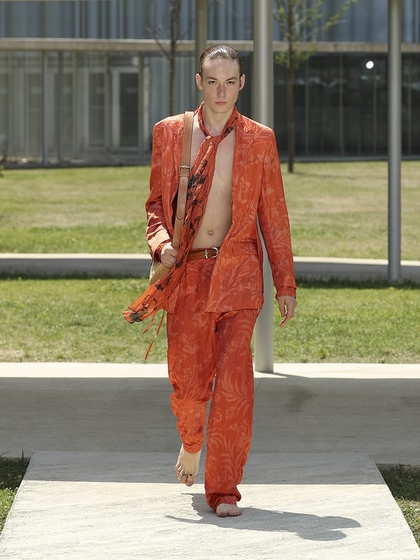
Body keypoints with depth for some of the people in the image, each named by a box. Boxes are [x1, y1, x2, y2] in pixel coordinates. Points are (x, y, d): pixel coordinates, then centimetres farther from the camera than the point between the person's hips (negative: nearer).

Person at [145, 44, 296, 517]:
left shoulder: (259, 140, 4)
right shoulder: (169, 133, 6)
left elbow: (273, 215, 7)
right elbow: (156, 203, 13)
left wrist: (286, 285, 5)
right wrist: (161, 243, -7)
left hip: (238, 272, -1)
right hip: (186, 272, 1)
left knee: (233, 382, -8)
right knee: (188, 382, 4)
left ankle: (224, 489, 2)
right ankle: (191, 443, 38)